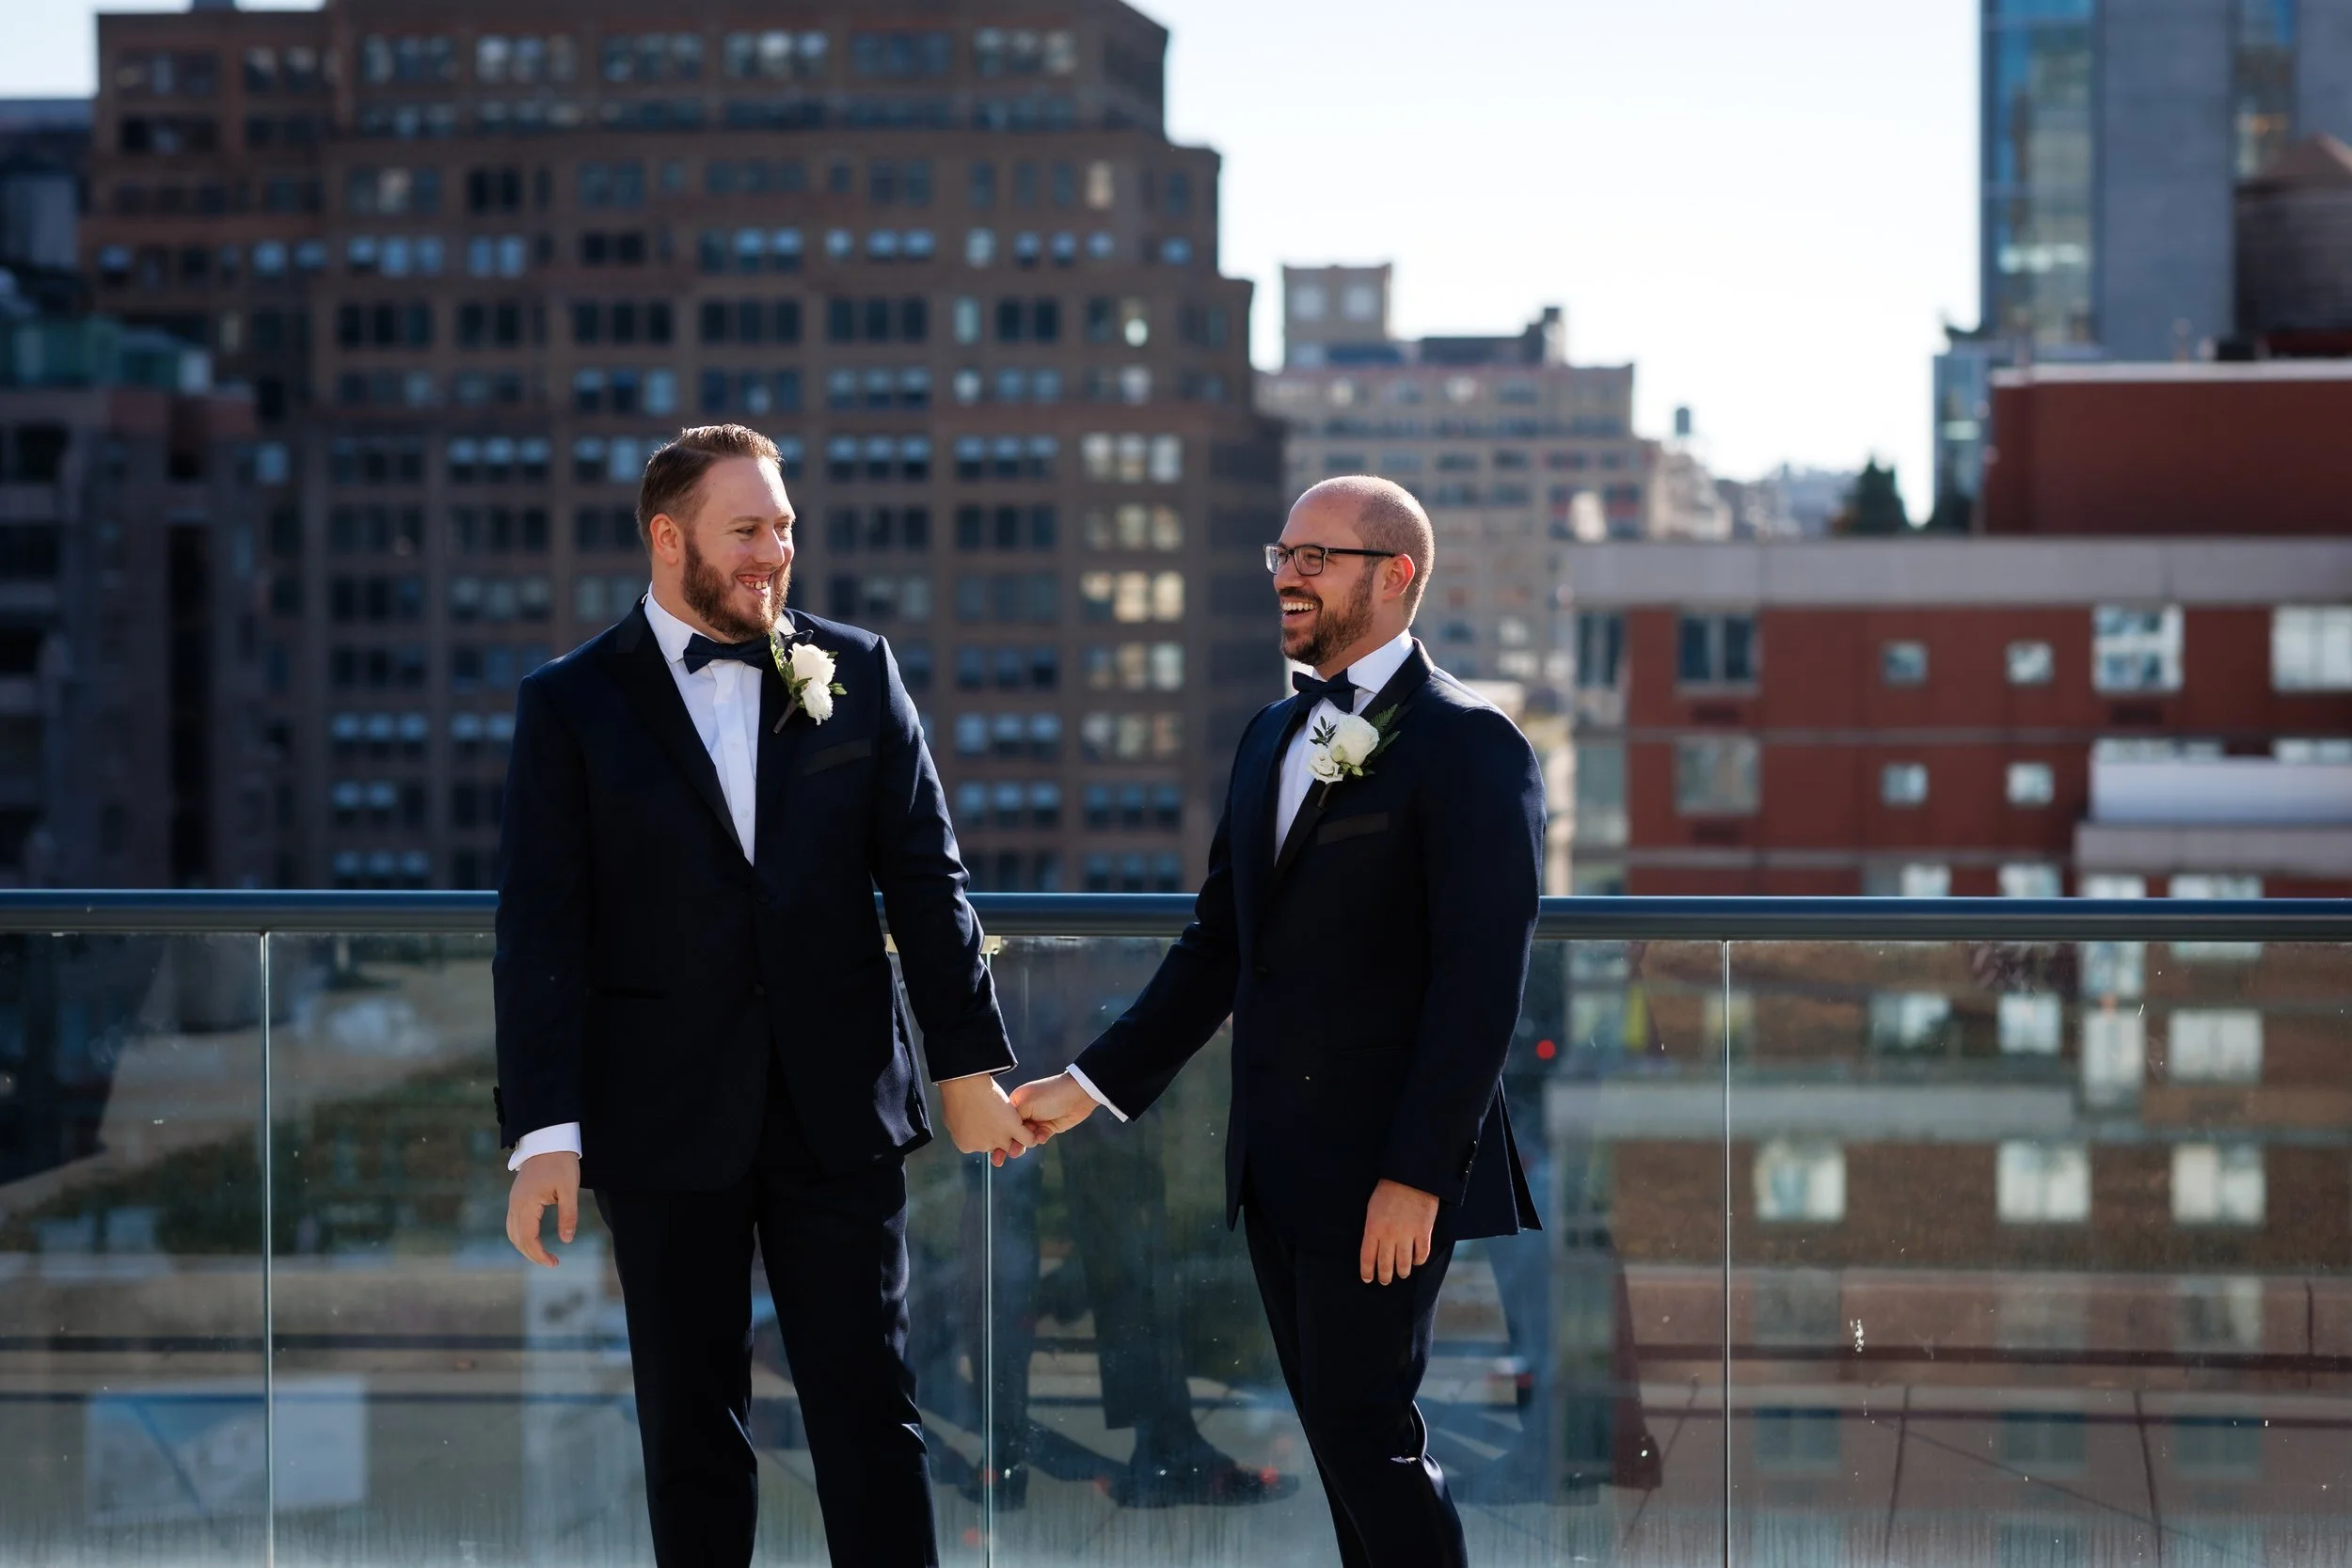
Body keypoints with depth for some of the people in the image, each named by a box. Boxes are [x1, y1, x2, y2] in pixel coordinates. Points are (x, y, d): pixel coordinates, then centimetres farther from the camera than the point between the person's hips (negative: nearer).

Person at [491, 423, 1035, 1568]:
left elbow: (923, 876, 7)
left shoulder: (855, 672, 6)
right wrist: (544, 1132, -10)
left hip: (838, 1101, 1)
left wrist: (970, 1063, 3)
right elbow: (540, 928, -4)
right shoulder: (571, 704, 0)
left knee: (870, 1404, 1)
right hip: (665, 1117, -1)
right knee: (691, 1420, 7)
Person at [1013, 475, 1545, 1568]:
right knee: (1341, 1428, 12)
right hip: (1275, 1160, 8)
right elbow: (1218, 945, 16)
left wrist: (1416, 1174, -21)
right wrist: (1092, 1085, 10)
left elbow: (1481, 981, -16)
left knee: (1367, 1430, -7)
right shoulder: (1273, 738, 14)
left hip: (1383, 1162, -8)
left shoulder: (1468, 746, -10)